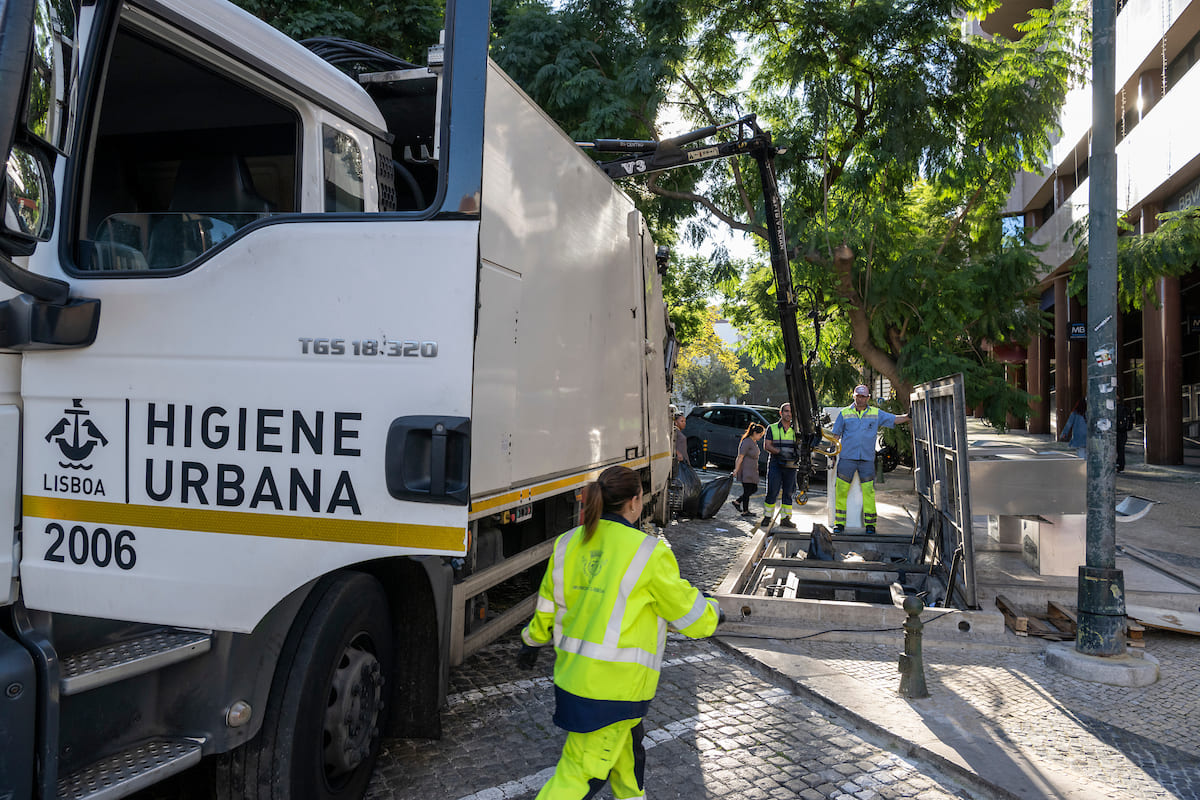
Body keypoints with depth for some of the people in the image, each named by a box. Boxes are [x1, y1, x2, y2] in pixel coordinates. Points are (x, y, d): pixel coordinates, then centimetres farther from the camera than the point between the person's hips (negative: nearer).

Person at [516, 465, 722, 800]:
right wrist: (712, 612, 18)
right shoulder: (649, 554, -15)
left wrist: (533, 642, 32)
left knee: (626, 746, 27)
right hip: (615, 683, -6)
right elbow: (691, 616, -5)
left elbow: (548, 605, 14)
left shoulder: (568, 544, 1)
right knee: (581, 771, 4)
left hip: (572, 672, 7)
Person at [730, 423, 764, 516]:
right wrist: (736, 470, -21)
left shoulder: (754, 442, 13)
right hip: (745, 470, -10)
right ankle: (745, 511, 5)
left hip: (752, 470, 10)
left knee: (754, 489, 11)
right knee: (747, 490, -4)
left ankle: (737, 502, 19)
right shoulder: (746, 442, -17)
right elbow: (740, 457, -19)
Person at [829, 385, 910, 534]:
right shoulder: (844, 413, 9)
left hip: (867, 459, 0)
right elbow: (836, 435, 11)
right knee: (841, 490, -2)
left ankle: (870, 524, 5)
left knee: (869, 491, -4)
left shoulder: (876, 413, 11)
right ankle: (839, 523, 7)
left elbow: (895, 419, 6)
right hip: (847, 457, 0)